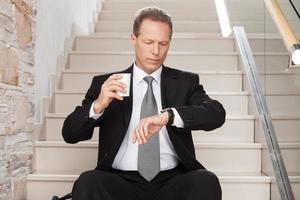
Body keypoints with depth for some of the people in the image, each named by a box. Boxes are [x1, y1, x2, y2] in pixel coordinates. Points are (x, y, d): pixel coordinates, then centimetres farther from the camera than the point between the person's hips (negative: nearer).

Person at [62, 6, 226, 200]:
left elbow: (217, 113, -8)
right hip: (122, 182, 0)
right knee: (88, 182, -29)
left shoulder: (186, 82, 10)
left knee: (207, 181, -29)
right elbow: (70, 134, 4)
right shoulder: (105, 84, 9)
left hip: (172, 181, 1)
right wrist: (98, 105, -17)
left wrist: (168, 115, -24)